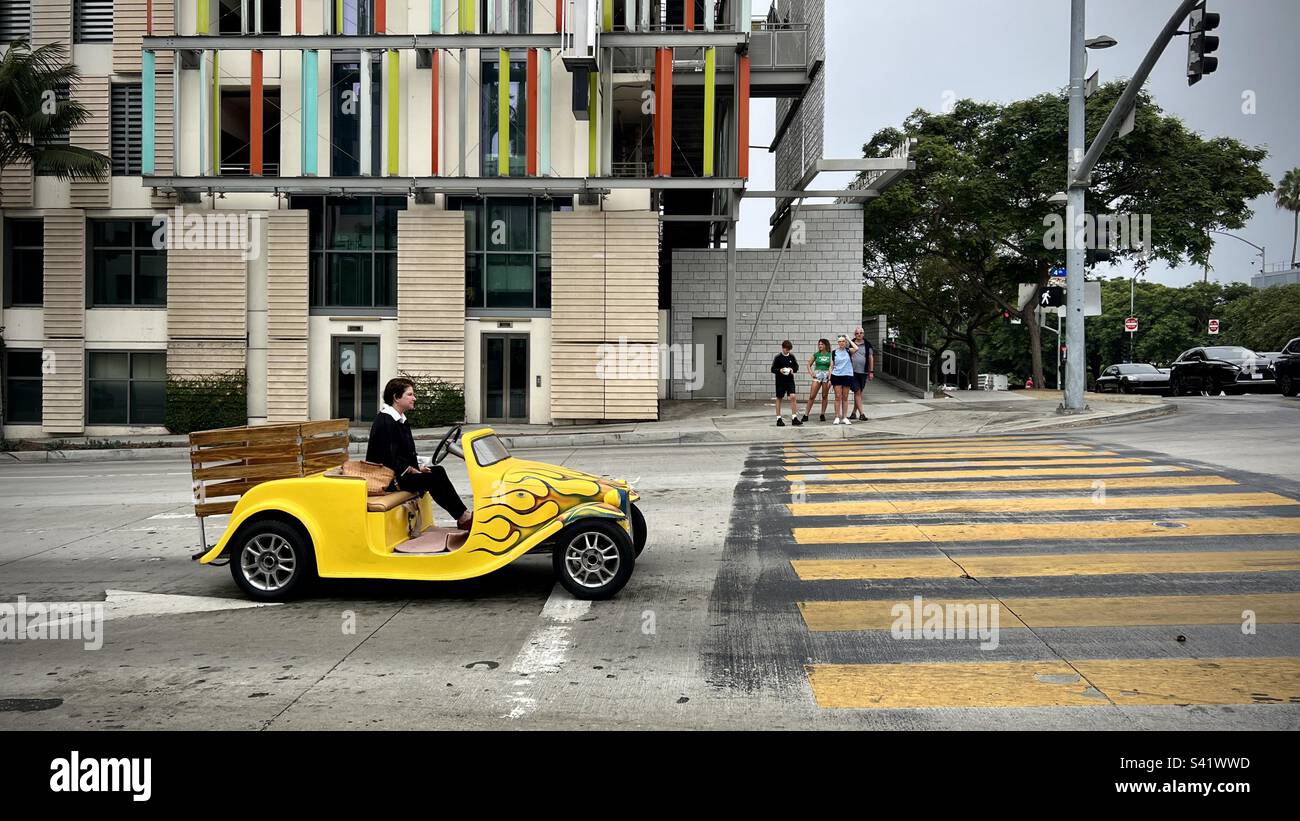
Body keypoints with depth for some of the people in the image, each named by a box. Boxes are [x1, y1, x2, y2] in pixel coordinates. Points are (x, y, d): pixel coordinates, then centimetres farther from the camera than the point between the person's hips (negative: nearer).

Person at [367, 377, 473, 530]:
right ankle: (463, 518, -10)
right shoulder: (385, 422, -18)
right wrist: (413, 470, -16)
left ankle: (463, 516, -7)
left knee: (438, 471, -4)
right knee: (434, 479, -18)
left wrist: (417, 467, 3)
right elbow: (389, 459, -23)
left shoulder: (400, 420, 15)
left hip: (400, 472, 10)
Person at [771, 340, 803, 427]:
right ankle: (778, 419, 15)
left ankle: (794, 418, -7)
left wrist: (793, 370, -9)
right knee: (779, 398, 6)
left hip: (790, 380, 2)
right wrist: (779, 370, -21)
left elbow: (796, 367, 13)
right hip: (780, 381, -2)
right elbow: (773, 369, -3)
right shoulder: (777, 357, -4)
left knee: (793, 397, -11)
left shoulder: (792, 357, 4)